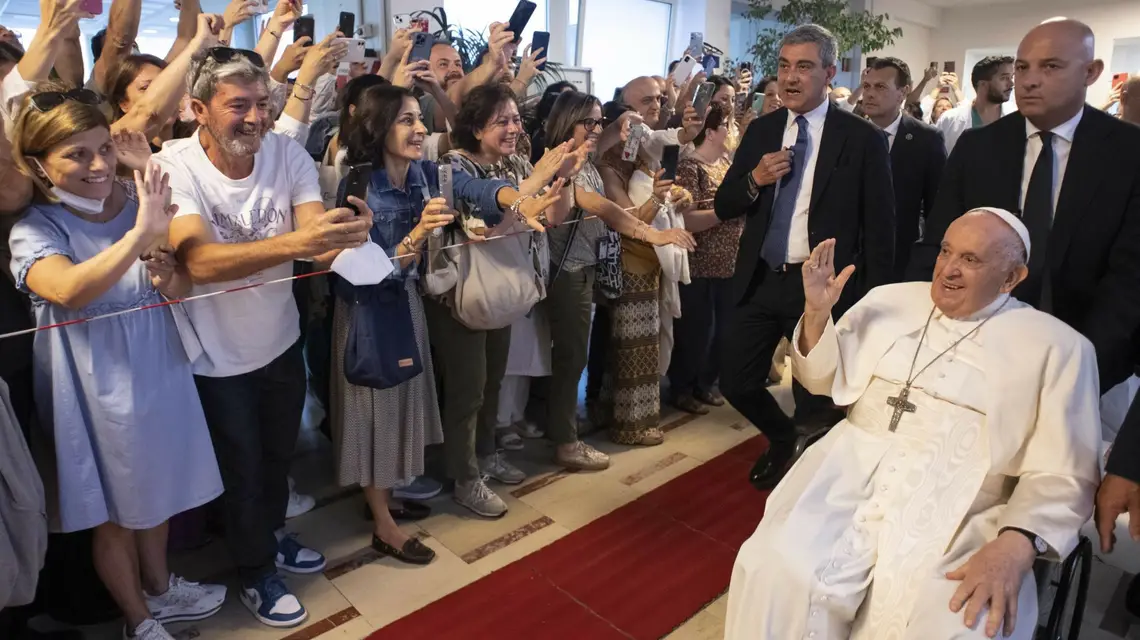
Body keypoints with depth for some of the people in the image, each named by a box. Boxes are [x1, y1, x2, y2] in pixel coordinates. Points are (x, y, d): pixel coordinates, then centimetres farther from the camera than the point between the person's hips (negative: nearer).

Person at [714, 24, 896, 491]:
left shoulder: (862, 138, -6)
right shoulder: (761, 130, 6)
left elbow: (879, 229, -5)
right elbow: (723, 208, 7)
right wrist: (754, 179, -13)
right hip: (760, 281, 4)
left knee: (816, 399, 8)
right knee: (735, 382, 10)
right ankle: (782, 439, 40)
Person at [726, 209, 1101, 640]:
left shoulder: (1056, 346, 4)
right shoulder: (890, 301, 13)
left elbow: (1065, 473, -1)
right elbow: (823, 381, 18)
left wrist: (1016, 544, -20)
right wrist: (816, 312, 0)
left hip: (961, 514, -2)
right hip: (851, 478, 2)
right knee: (775, 573, -24)